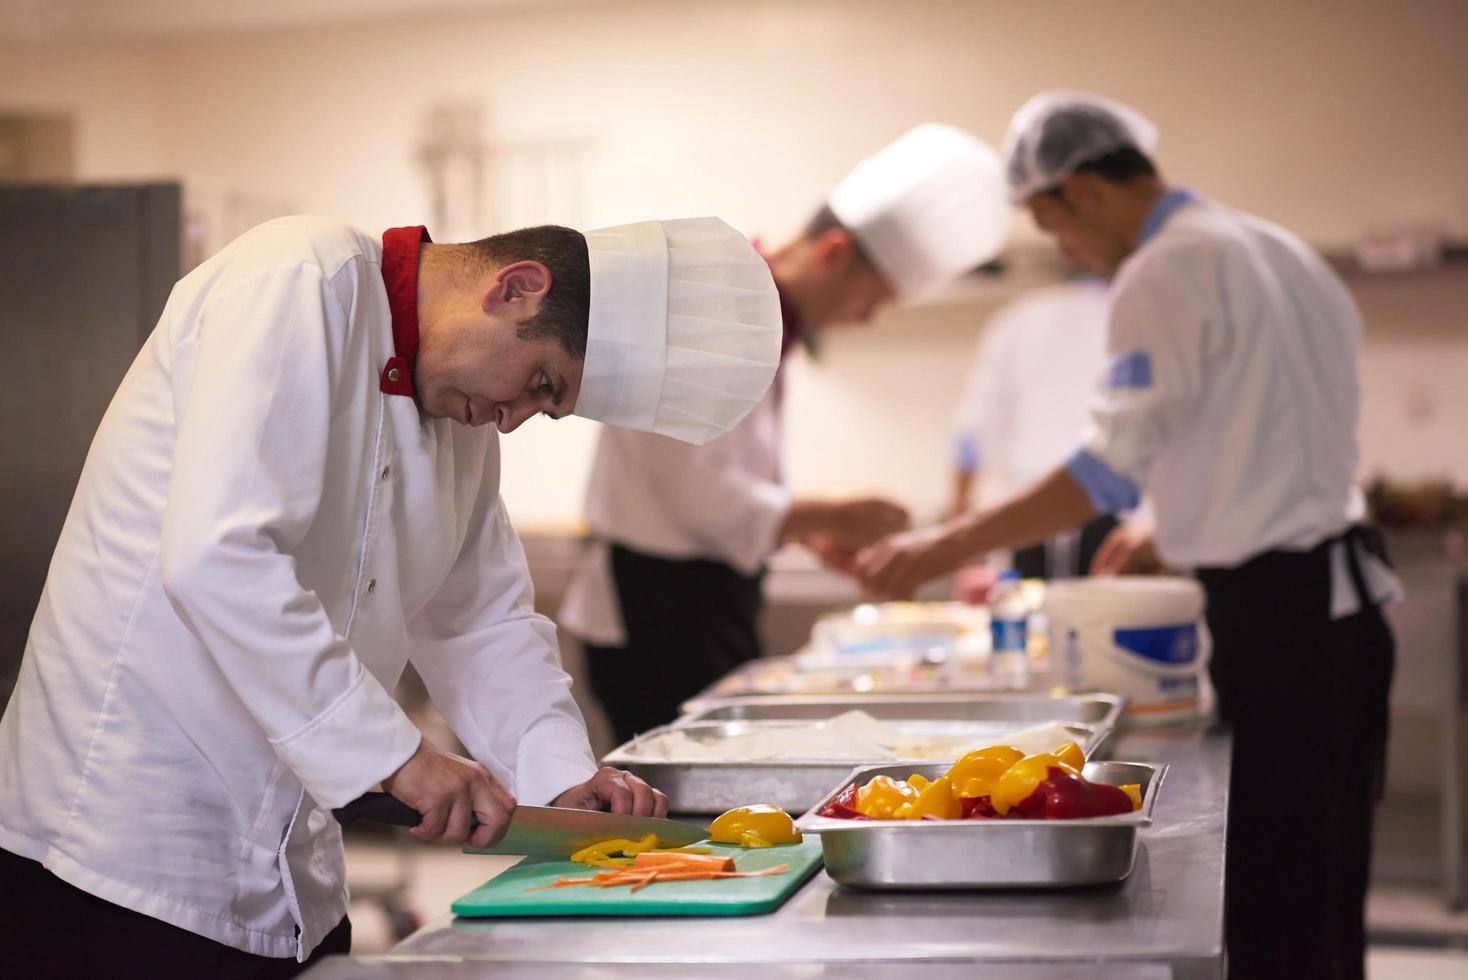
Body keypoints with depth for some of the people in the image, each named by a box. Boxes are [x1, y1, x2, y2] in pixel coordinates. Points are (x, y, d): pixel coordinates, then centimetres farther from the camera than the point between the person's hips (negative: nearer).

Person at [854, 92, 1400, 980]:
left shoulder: (1166, 274, -13)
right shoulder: (1279, 250, 16)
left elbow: (1112, 469, -16)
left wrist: (943, 550, -12)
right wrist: (1163, 538, 25)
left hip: (1273, 607, -9)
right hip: (1347, 594, 10)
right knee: (1328, 892, 15)